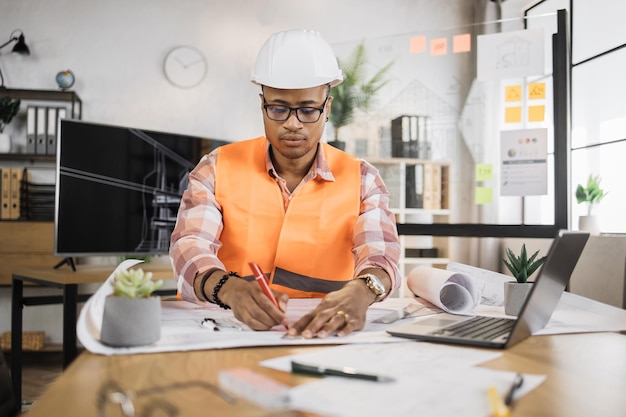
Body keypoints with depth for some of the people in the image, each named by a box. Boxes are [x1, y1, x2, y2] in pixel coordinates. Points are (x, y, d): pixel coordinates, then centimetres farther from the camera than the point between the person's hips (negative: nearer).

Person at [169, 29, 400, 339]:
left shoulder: (361, 180, 2)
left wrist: (360, 291, -38)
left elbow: (380, 252, -14)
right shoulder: (216, 169, 1)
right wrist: (230, 289, -36)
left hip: (323, 334, 1)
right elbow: (190, 247, -13)